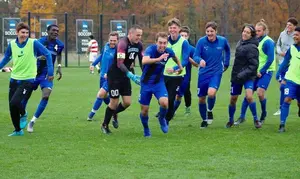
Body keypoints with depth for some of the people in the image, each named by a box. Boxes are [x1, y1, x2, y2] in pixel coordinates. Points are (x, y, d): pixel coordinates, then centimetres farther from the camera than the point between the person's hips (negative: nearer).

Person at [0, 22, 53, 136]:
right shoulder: (12, 44, 0)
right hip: (14, 79, 5)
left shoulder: (33, 43, -12)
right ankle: (18, 130, 24)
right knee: (12, 107, 6)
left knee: (14, 102, -21)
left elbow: (47, 54, -5)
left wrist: (50, 71, -8)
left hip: (28, 80, -5)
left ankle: (23, 115, 11)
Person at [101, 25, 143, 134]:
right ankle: (105, 125, 17)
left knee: (127, 102, 2)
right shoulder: (123, 43, -22)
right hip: (114, 75, -7)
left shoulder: (139, 45, 0)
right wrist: (131, 75, -36)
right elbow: (119, 63, -29)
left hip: (125, 76, 7)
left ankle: (114, 114, 31)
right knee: (114, 102, -2)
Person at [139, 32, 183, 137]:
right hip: (146, 82, -2)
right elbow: (144, 61, -43)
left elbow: (175, 57, 17)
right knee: (144, 110, 3)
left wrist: (180, 67, 28)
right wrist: (159, 59, -52)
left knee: (164, 103, -24)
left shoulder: (169, 52, -9)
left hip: (159, 82, 2)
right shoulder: (151, 49, -22)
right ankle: (146, 130, 31)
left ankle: (162, 119, 9)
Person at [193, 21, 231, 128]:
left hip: (216, 72, -1)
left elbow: (227, 50, 17)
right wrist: (200, 60, -37)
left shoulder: (222, 41, -5)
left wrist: (226, 64, 14)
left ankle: (210, 110, 5)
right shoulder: (201, 41, -10)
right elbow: (195, 56, -15)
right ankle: (204, 120, 29)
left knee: (211, 93, -25)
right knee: (201, 98, 6)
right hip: (203, 73, 1)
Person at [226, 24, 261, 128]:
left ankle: (256, 119, -10)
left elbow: (254, 65, -19)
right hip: (236, 76, 7)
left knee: (249, 96, -25)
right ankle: (231, 120, 31)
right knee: (233, 99, 10)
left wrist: (244, 73, -27)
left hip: (248, 76, -7)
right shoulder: (240, 43, 7)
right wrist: (235, 74, 14)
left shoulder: (252, 47, -16)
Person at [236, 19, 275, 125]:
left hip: (266, 71, -6)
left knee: (260, 92, -18)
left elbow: (270, 59, -17)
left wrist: (261, 72, -14)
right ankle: (242, 117, 7)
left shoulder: (268, 42, -13)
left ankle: (263, 114, 7)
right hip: (256, 72, 7)